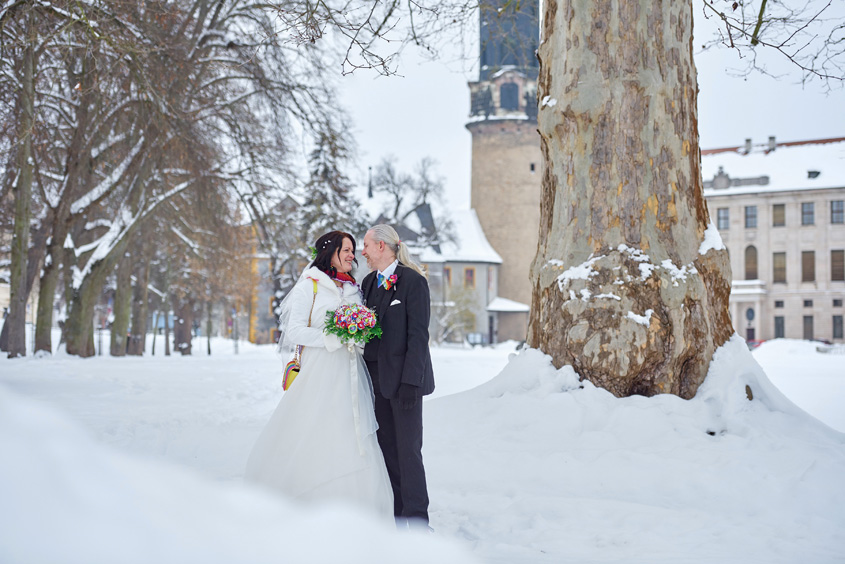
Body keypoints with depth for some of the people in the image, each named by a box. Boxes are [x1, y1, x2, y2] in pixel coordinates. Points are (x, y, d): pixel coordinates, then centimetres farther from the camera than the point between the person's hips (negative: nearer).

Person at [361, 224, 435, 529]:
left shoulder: (413, 281, -8)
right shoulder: (369, 282, 14)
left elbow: (418, 334, -13)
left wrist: (410, 381, -18)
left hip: (403, 378, -7)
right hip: (377, 378, 7)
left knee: (408, 450, -6)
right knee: (388, 450, 8)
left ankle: (418, 520, 2)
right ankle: (399, 520, 14)